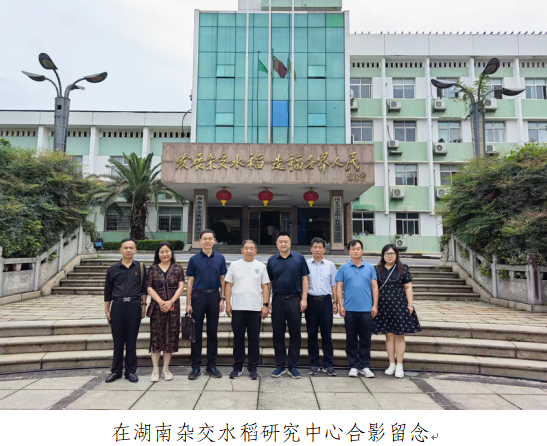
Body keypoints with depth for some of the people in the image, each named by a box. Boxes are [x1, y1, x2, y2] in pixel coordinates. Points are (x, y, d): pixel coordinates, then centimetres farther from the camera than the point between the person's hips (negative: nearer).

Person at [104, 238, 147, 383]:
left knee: (131, 340, 7)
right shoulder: (113, 269, 5)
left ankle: (131, 371, 19)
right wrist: (107, 310, 7)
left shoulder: (140, 268, 5)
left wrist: (143, 306, 3)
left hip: (134, 306, 0)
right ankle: (116, 371, 23)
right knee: (118, 340, 8)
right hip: (117, 306, 1)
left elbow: (144, 289, 7)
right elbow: (108, 291, 9)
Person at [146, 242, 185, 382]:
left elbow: (181, 287, -1)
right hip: (157, 306, 0)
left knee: (171, 336, 4)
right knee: (156, 336, 1)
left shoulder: (177, 268, 5)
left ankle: (166, 369, 15)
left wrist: (170, 302, -13)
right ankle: (155, 370, 11)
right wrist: (160, 301, -13)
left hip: (173, 306, 1)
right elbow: (149, 288, 0)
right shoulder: (153, 268, 6)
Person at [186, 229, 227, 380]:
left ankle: (211, 366, 19)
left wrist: (222, 299, -1)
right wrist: (188, 303, -3)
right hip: (198, 296, -1)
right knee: (196, 333, 4)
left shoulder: (220, 258, 4)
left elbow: (222, 280, 6)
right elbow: (190, 282, 2)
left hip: (214, 296, 1)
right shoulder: (194, 259, 2)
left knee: (212, 332, 8)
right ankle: (196, 367, 14)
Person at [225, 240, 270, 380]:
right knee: (238, 338, 8)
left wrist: (265, 305, -3)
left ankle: (253, 368, 17)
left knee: (254, 339, 6)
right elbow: (228, 285, 4)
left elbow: (265, 287, 4)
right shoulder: (234, 265, 5)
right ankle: (237, 367, 21)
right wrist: (228, 304, -3)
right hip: (237, 308, 0)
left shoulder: (261, 266, 5)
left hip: (255, 308, 0)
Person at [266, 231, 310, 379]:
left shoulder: (299, 258, 1)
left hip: (295, 300, -1)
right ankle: (280, 365, 21)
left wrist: (304, 299, -6)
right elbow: (269, 282, 8)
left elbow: (304, 279, 2)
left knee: (295, 334, 5)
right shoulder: (272, 260, 5)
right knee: (278, 334, 7)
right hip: (277, 300, 1)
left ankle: (293, 366, 18)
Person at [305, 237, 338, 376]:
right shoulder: (305, 264, 2)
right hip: (311, 300, -1)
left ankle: (328, 364, 15)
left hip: (326, 301, 1)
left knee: (327, 333, 5)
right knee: (312, 333, 7)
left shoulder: (330, 265, 7)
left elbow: (334, 285, 9)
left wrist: (335, 302, 5)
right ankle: (314, 364, 18)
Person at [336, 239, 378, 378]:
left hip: (366, 309, 1)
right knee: (351, 339, 7)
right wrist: (340, 305, -5)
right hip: (349, 309, 0)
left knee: (366, 339, 7)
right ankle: (353, 366, 18)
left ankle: (365, 366, 18)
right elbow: (339, 287, 3)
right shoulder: (343, 268, 5)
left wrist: (375, 305, -1)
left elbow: (374, 287, 6)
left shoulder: (370, 268, 7)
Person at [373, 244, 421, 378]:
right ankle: (391, 365, 19)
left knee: (399, 336, 2)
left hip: (399, 305, -2)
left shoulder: (403, 269, 2)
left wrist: (410, 304, -5)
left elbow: (408, 287, 1)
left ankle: (399, 366, 11)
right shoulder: (378, 269, 7)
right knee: (389, 336, 9)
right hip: (383, 306, 2)